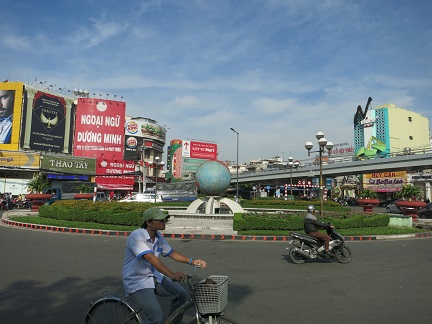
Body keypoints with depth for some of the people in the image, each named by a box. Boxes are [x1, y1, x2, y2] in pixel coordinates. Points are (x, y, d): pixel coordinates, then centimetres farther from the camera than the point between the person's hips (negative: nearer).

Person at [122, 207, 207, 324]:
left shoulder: (158, 236, 1)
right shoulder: (136, 236, -23)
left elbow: (171, 253, 8)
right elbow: (150, 258, -34)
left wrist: (192, 261, -5)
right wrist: (172, 275, -43)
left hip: (154, 277, 8)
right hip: (137, 282, -7)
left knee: (181, 294, -3)